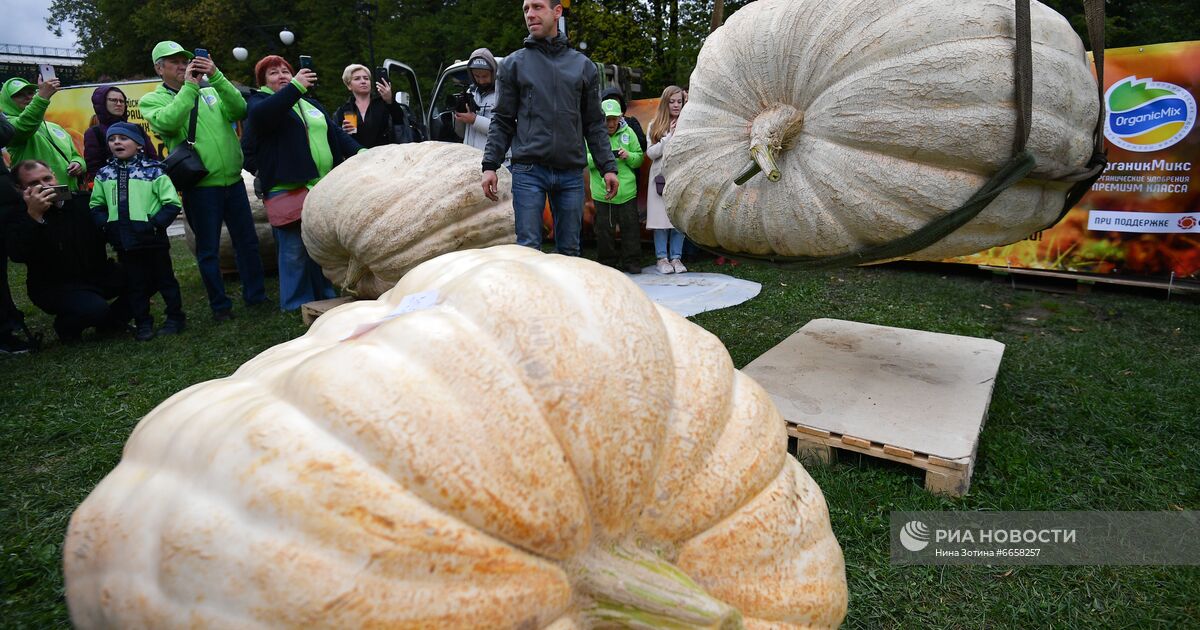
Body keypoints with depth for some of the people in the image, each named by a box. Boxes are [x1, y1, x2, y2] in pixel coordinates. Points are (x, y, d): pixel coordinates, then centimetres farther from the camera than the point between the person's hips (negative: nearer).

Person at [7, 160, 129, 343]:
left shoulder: (83, 201, 2)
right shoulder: (19, 216, -9)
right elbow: (18, 255, -27)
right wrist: (34, 216, -35)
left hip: (99, 275, 5)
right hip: (55, 287, -5)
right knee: (94, 309, -34)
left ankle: (112, 321, 8)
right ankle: (67, 327, 3)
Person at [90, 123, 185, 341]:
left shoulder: (153, 170, -6)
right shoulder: (104, 174, 8)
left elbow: (172, 203, -8)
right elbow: (96, 205, 17)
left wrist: (155, 223, -16)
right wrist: (105, 224, 0)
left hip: (152, 239, -4)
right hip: (123, 241, 4)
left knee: (164, 278, 8)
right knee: (135, 283, 12)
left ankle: (175, 317, 21)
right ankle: (143, 323, 21)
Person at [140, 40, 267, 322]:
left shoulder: (210, 92, 13)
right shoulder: (151, 101, 4)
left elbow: (239, 110, -4)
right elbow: (167, 122, -18)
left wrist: (215, 76, -13)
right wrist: (189, 85, -14)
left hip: (233, 181, 3)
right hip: (199, 187, -3)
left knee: (247, 241, 10)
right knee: (208, 250, 4)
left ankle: (256, 295, 23)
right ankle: (220, 305, 15)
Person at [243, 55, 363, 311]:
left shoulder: (309, 102, 23)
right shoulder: (259, 101, 4)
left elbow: (336, 132, 18)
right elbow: (260, 114, -21)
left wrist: (359, 151, 1)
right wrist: (295, 86, -27)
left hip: (323, 187, 6)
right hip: (287, 189, -6)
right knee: (295, 250, -5)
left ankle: (326, 298, 22)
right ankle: (297, 305, 4)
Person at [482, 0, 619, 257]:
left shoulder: (583, 65, 13)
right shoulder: (513, 64, 10)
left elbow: (594, 124, 13)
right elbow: (502, 121, 8)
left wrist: (608, 167, 4)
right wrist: (490, 165, -2)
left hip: (571, 173, 2)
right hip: (528, 171, -1)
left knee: (569, 249, 6)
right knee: (528, 248, -5)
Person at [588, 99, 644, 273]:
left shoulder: (628, 132, 5)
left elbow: (640, 158, 8)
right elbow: (584, 159, -2)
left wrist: (629, 156, -12)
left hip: (627, 191, 1)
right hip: (602, 191, -1)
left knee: (630, 226, 3)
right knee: (604, 228, 5)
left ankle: (630, 261, 15)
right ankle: (607, 262, 18)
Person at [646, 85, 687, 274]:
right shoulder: (655, 126, 8)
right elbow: (650, 153, -2)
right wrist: (670, 136, -7)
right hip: (661, 177, 0)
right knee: (661, 218, 0)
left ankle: (676, 257, 11)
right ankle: (661, 258, 9)